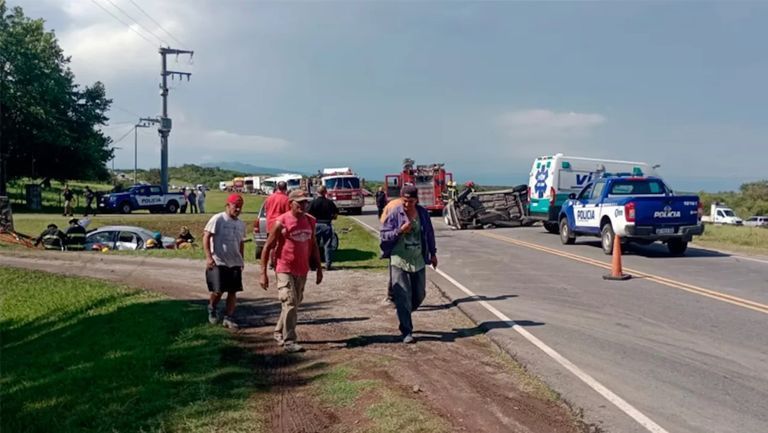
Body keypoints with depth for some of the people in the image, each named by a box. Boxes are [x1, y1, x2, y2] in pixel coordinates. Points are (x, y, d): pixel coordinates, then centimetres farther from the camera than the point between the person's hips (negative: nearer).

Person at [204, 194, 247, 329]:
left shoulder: (241, 224, 12)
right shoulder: (218, 219, -7)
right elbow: (206, 237, -10)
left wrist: (241, 260, 19)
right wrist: (208, 257, -18)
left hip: (235, 263, 6)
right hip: (218, 262, -6)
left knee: (233, 291, 3)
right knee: (218, 291, -4)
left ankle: (228, 318, 12)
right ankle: (212, 310, 25)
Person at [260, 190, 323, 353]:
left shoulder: (310, 221, 5)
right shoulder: (281, 222, -12)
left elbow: (313, 246, 15)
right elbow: (267, 247, -8)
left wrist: (319, 268, 12)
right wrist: (263, 273, -12)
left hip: (302, 271, 6)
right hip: (285, 270, -6)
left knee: (295, 303, 15)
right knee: (290, 303, -11)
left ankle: (279, 333, 32)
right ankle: (289, 341, -4)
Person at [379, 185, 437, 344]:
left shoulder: (423, 213, 2)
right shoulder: (394, 214, -9)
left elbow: (429, 233, 15)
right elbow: (383, 235, -8)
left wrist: (433, 253, 19)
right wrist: (400, 230, -23)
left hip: (418, 261, 4)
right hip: (399, 261, -4)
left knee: (419, 295, 13)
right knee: (403, 298, -4)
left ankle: (404, 315, 39)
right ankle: (407, 332, 3)